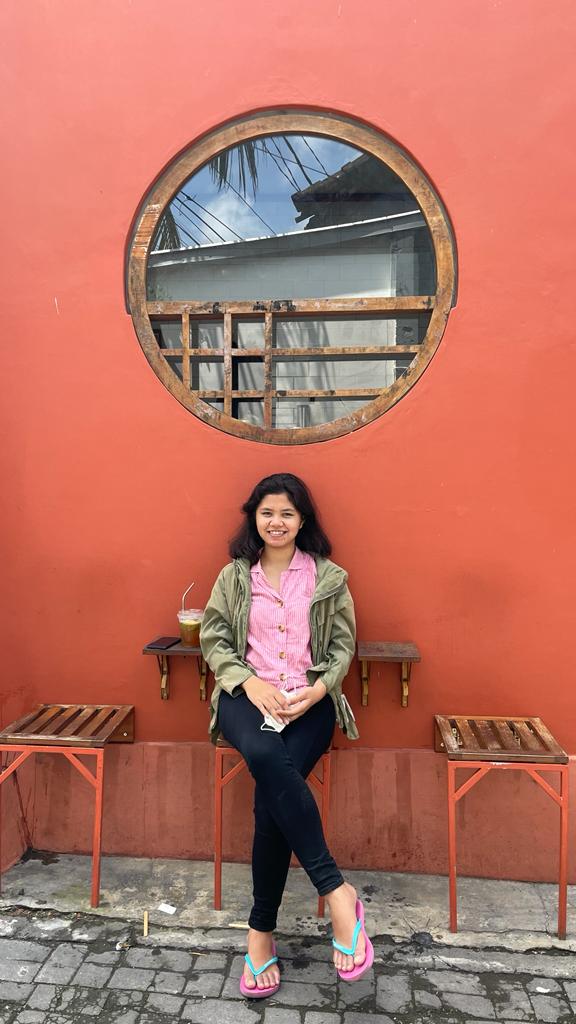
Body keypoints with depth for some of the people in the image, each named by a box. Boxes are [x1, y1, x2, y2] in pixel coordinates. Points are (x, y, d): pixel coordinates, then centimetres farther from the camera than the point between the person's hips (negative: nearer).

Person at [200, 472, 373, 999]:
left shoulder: (329, 577, 6)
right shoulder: (234, 576, 8)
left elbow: (343, 645, 7)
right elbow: (214, 638, 5)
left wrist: (317, 690, -11)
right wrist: (249, 683, -11)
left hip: (309, 699, 0)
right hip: (247, 694, 1)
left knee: (272, 791, -27)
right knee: (267, 758, -35)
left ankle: (261, 929, -9)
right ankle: (336, 890, -26)